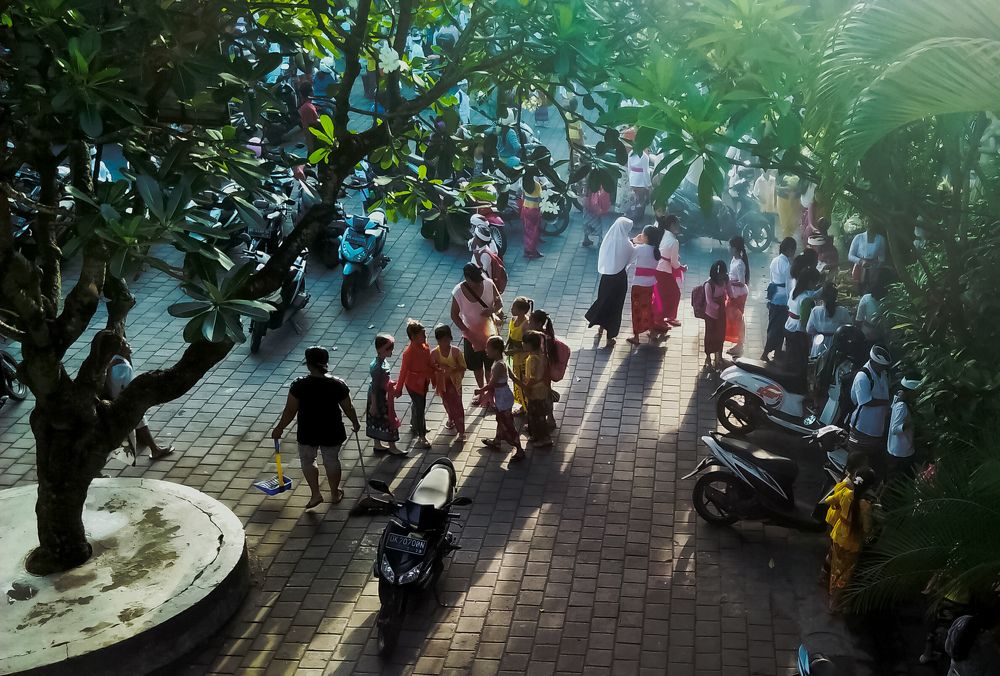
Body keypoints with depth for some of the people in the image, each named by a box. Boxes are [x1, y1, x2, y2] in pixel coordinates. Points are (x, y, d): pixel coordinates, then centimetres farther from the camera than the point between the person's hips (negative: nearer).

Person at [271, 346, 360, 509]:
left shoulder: (299, 385, -19)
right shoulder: (338, 384, -16)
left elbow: (290, 411, -13)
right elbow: (348, 408, -5)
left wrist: (279, 428, 2)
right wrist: (355, 423, 14)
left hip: (307, 434, -1)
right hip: (332, 433, 1)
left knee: (307, 461, 24)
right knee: (332, 462, 22)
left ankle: (315, 494, 22)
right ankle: (335, 494, 37)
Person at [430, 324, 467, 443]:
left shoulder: (456, 351, -17)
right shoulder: (434, 353, -13)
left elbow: (463, 367, -12)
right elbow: (432, 368, -5)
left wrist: (453, 370, -27)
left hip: (454, 382, -2)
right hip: (442, 383, 2)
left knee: (457, 405, -2)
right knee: (447, 403, 21)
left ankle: (461, 431, 3)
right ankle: (451, 420, 50)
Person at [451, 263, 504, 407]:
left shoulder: (488, 284, -20)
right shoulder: (458, 292, -22)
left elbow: (499, 302, -4)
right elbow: (454, 315, -10)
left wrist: (492, 310, -27)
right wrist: (467, 332, -17)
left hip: (489, 333, -1)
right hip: (472, 335, 1)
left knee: (490, 367, 11)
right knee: (476, 366, 20)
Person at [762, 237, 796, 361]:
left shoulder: (775, 261, 7)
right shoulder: (787, 264, -17)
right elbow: (789, 285, -16)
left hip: (773, 299, 8)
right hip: (782, 301, -8)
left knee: (774, 327, 15)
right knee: (778, 328, -1)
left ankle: (777, 352, 26)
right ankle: (765, 354, 1)